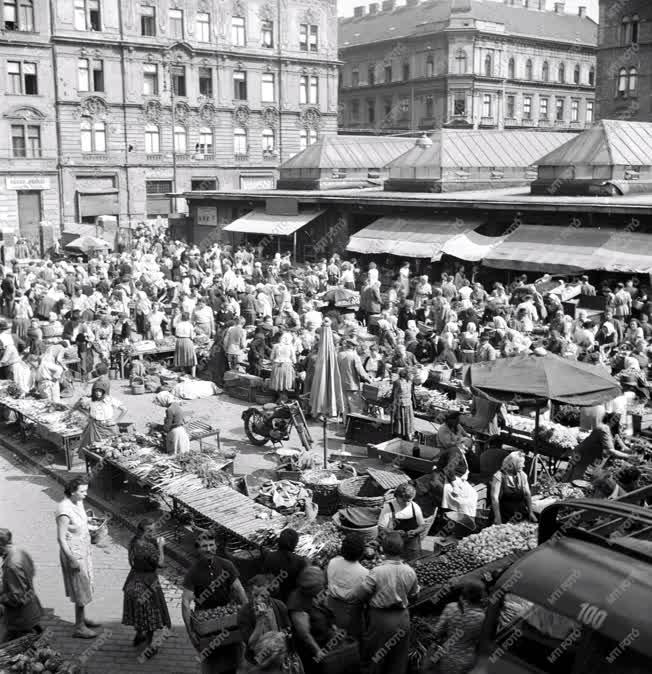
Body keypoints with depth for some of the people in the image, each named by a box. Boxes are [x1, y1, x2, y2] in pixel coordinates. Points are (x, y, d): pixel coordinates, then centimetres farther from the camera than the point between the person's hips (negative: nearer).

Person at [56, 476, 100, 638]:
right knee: (80, 589, -1)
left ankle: (82, 619, 37)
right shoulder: (65, 510, -26)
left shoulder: (78, 502, 0)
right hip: (74, 553, -9)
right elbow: (61, 537, -24)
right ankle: (79, 628, 10)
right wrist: (71, 559, -23)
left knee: (84, 586, 20)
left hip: (84, 550, 9)